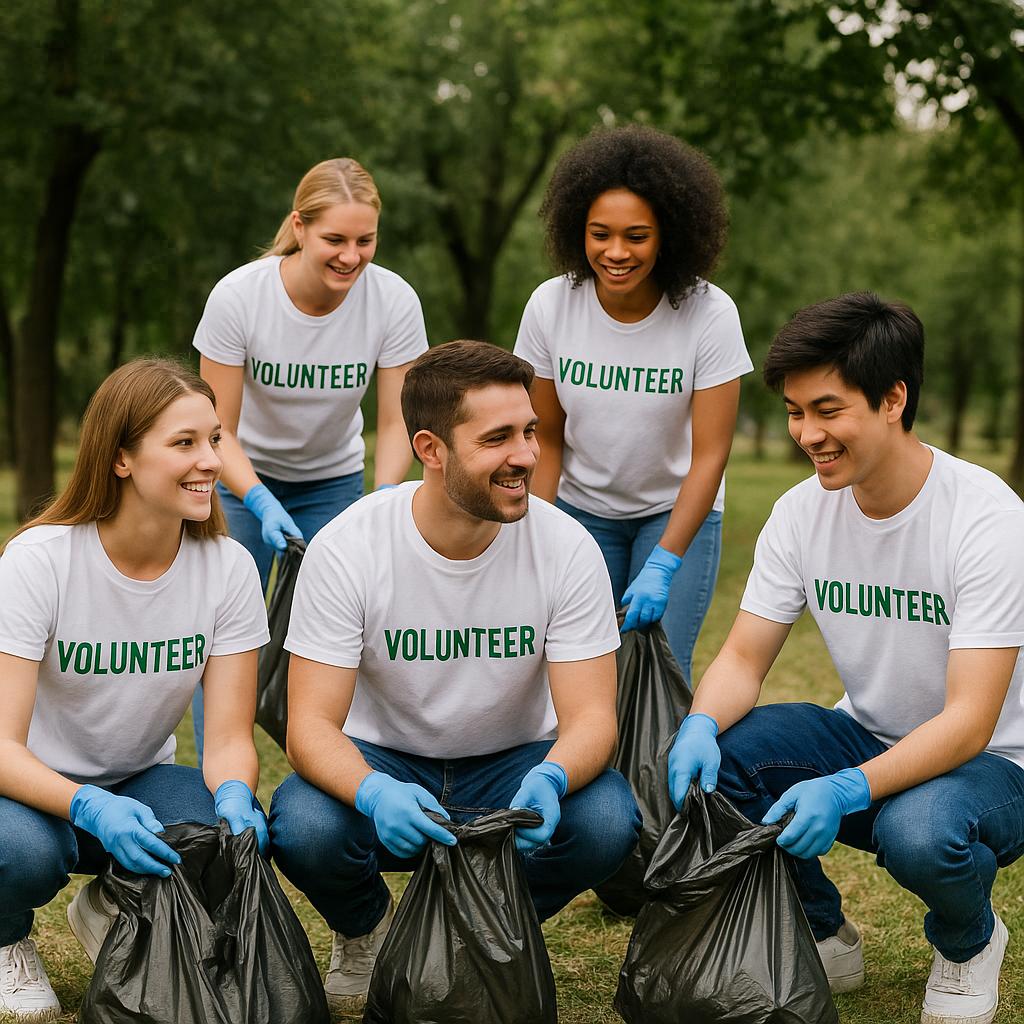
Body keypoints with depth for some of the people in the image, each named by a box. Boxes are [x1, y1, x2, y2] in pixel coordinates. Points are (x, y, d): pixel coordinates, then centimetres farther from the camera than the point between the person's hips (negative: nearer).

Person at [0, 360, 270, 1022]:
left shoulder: (229, 568, -12)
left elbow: (230, 737, -12)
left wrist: (234, 797, -36)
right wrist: (91, 809, -45)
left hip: (137, 783, 3)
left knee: (245, 830, -28)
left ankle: (115, 910, 6)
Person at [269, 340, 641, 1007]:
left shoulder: (566, 548, -16)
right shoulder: (346, 550, -20)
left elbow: (591, 715, -18)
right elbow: (312, 724, -22)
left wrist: (549, 780, -43)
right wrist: (376, 793, -44)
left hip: (513, 766, 1)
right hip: (383, 764, -1)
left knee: (609, 821, -30)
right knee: (302, 827, -33)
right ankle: (367, 929, 6)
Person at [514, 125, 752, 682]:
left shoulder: (710, 314, -21)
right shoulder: (550, 306, -14)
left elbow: (709, 455, -20)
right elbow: (546, 438, -4)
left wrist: (662, 565, -27)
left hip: (677, 511, -2)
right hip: (582, 508, 2)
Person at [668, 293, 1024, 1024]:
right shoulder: (802, 512, -6)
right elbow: (743, 660, -4)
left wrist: (846, 791, -43)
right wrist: (702, 727, -28)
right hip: (868, 737, 5)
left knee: (918, 831, -38)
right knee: (704, 759, -21)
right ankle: (822, 935, 5)